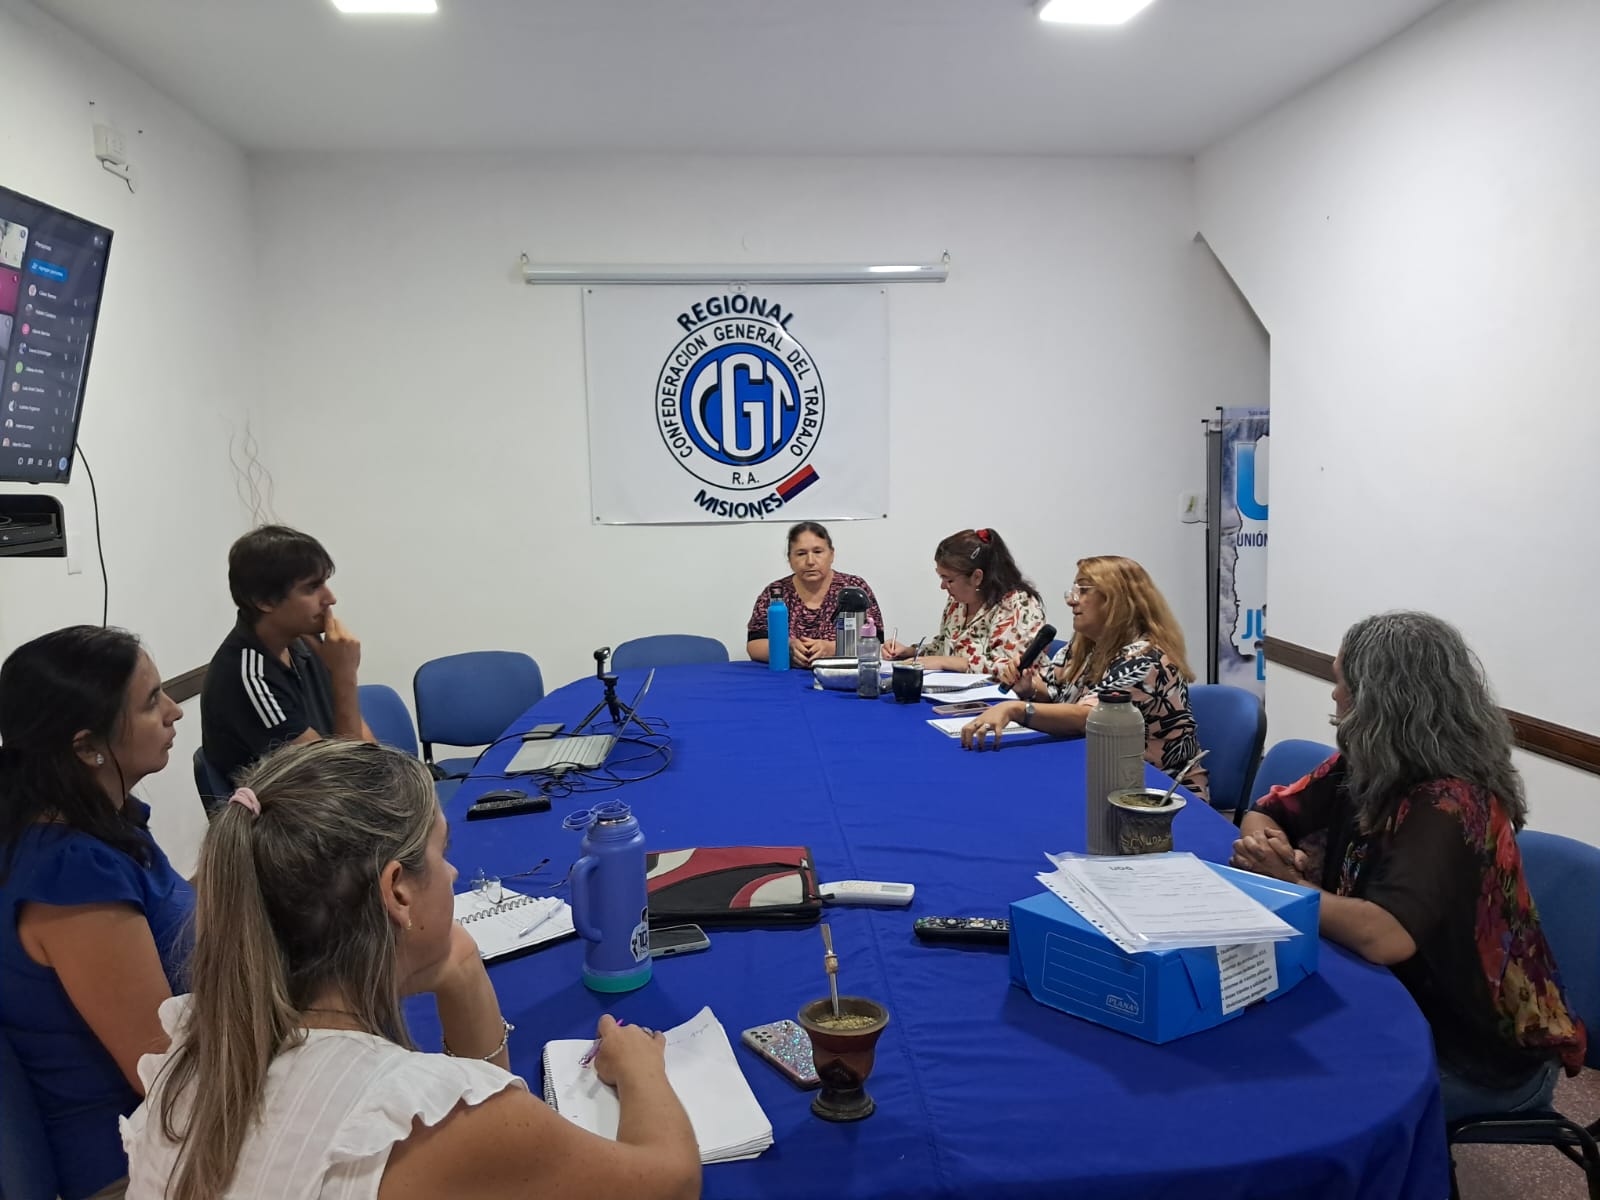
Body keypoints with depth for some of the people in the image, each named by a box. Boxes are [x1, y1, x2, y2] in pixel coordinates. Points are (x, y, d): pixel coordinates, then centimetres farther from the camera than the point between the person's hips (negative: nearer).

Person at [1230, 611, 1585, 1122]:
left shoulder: (1445, 806, -29)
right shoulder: (1363, 768, -5)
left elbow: (1384, 938, -41)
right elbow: (1262, 816, 5)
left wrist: (1287, 882, -24)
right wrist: (1272, 850, -18)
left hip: (1477, 1058, -7)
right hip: (1401, 1004, 7)